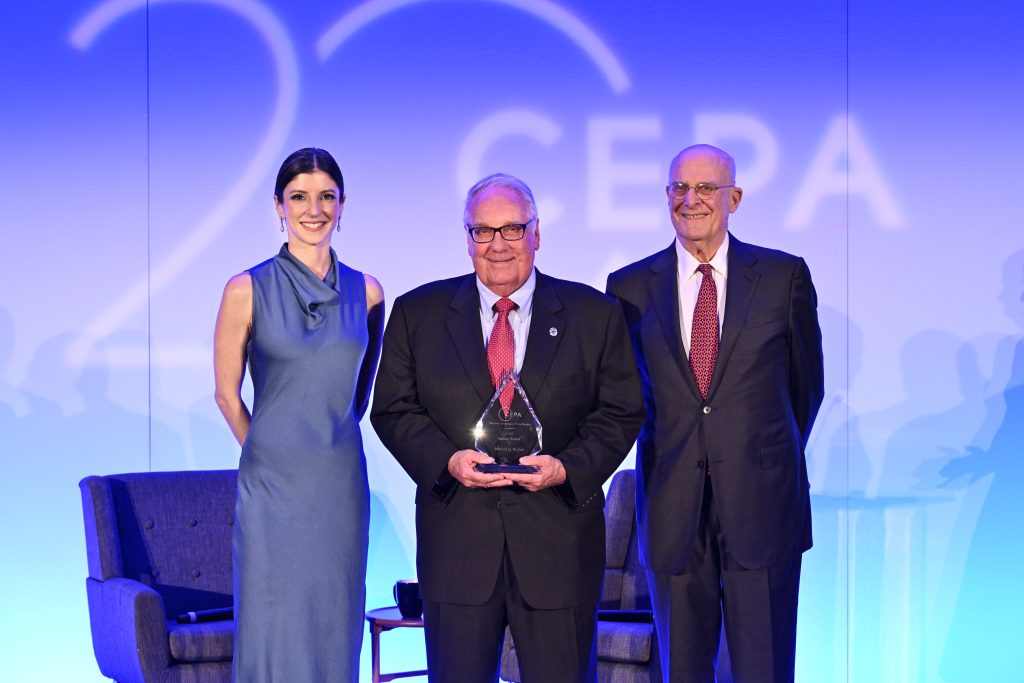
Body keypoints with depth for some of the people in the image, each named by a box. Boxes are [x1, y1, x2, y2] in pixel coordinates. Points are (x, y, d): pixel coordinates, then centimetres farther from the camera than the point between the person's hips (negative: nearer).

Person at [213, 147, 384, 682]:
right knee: (273, 631, 1)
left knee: (335, 629, 8)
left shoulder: (366, 293, 4)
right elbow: (227, 393, 4)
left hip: (342, 482, 3)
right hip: (272, 483, -3)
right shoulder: (248, 290, -5)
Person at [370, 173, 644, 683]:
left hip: (559, 539, 0)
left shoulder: (595, 315, 5)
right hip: (456, 537, 0)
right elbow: (393, 409, 5)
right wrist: (446, 460, -13)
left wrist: (570, 467, -13)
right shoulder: (417, 313, 7)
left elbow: (620, 412, 4)